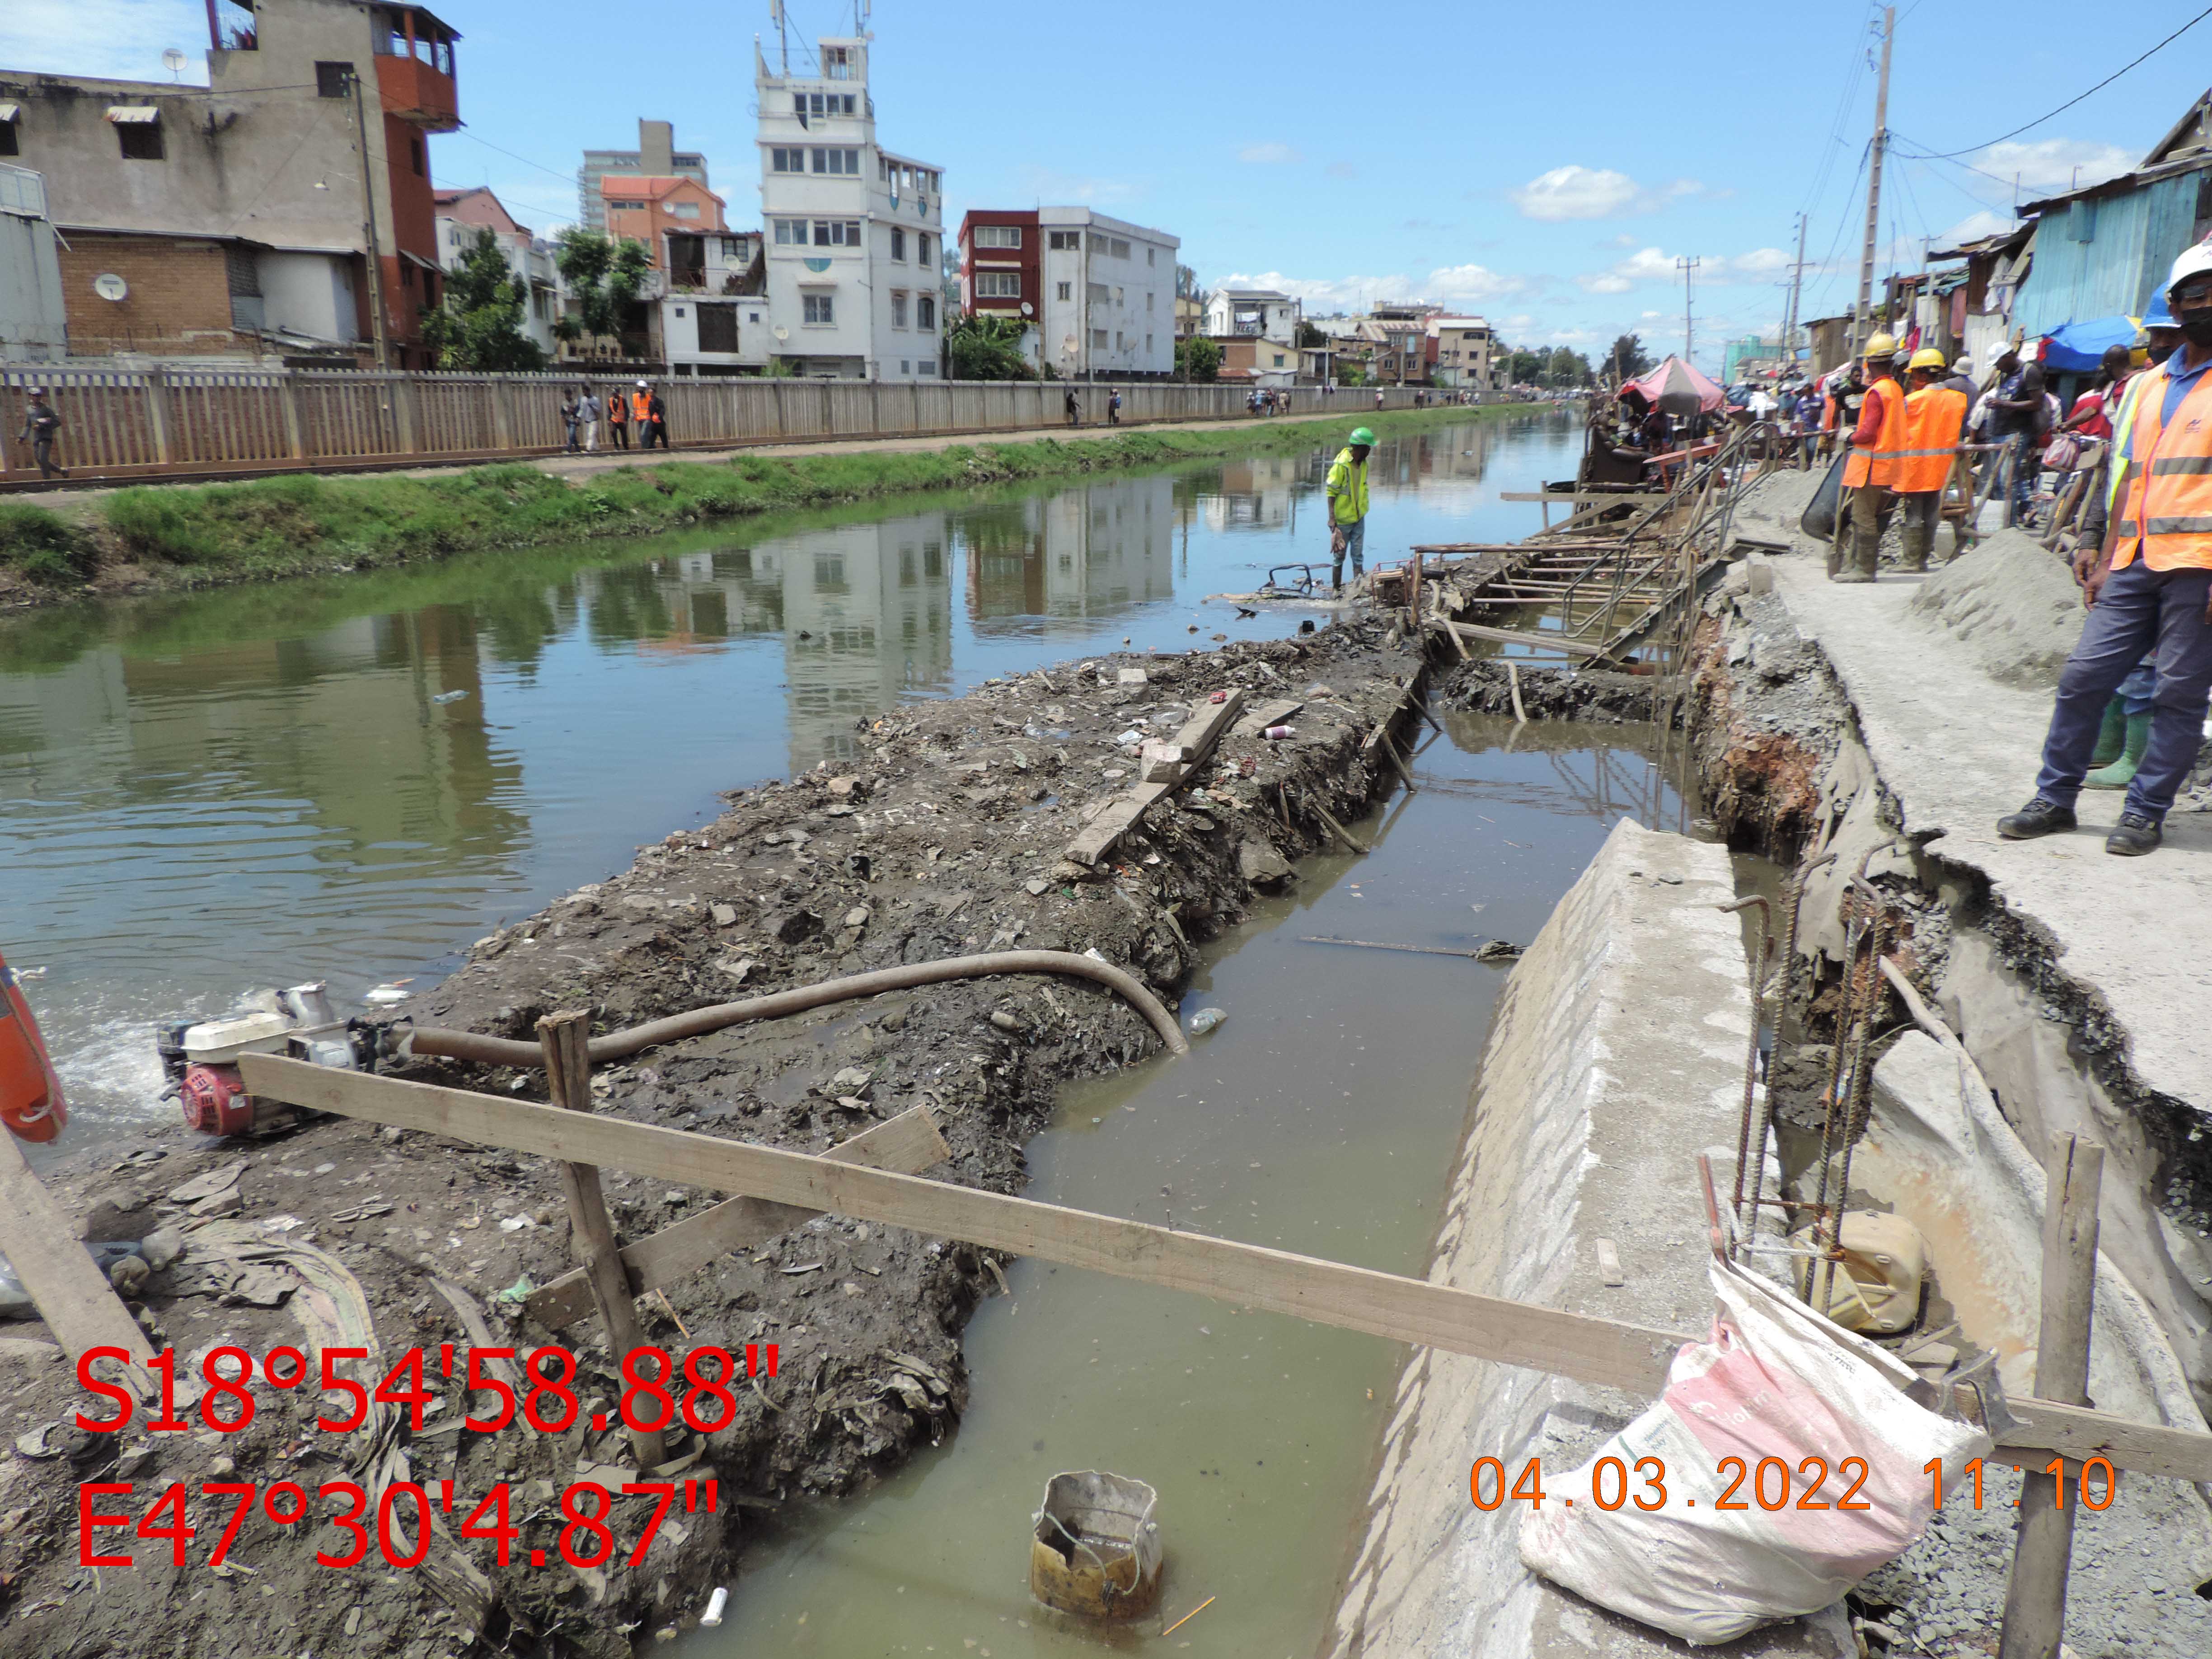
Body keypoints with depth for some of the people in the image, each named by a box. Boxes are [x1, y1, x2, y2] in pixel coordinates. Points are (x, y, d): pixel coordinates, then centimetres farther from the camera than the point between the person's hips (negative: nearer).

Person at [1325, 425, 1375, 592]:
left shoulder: (1363, 463, 4)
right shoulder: (1341, 465, -18)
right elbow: (1331, 492, -15)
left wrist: (1363, 509, 16)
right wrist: (1332, 519, -19)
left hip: (1359, 517, 6)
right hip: (1342, 519, -6)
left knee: (1358, 555, 5)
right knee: (1339, 556, 5)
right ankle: (1336, 589, 15)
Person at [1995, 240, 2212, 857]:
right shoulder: (2147, 385, 18)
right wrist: (2106, 560, 15)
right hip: (2136, 562, 5)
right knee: (2084, 675, 2)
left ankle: (2145, 812, 8)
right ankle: (2054, 798, 12)